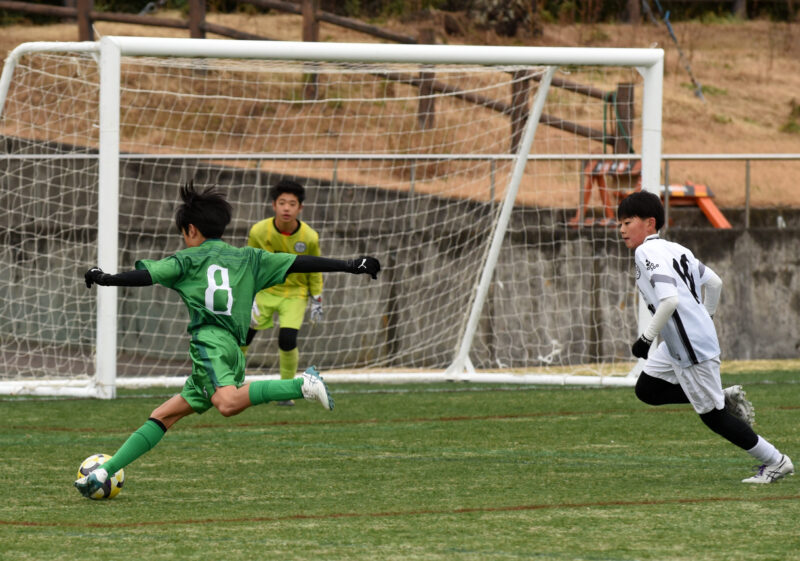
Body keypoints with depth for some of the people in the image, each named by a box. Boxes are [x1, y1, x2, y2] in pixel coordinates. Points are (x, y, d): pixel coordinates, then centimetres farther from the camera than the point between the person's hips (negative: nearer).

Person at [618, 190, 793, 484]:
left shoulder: (647, 252, -16)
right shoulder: (675, 249, 12)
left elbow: (670, 299, -29)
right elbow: (714, 282, 19)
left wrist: (646, 338, -22)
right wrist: (706, 318, 32)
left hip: (692, 348, -10)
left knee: (712, 415, 2)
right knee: (646, 389, 16)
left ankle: (775, 461, 11)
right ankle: (726, 398, 16)